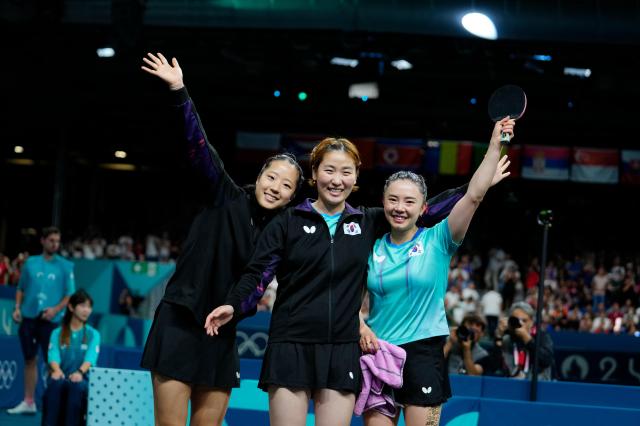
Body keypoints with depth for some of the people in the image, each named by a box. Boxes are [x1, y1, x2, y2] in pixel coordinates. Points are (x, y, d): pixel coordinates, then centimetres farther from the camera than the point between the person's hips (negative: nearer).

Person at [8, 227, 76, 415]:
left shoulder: (65, 266, 2)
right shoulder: (30, 263, 9)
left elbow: (70, 294, 0)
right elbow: (21, 288, 15)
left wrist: (56, 309, -15)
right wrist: (17, 307, 0)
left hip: (50, 320, -3)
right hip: (28, 317, 3)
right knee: (30, 359, 9)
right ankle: (28, 402, 16)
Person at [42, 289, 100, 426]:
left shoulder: (93, 334, 11)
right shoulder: (57, 333, 13)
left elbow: (91, 357, -7)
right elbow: (53, 355, -5)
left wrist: (80, 372, -29)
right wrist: (57, 370, -29)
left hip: (81, 379, 0)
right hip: (61, 377, 1)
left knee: (77, 386, -36)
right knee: (56, 383, -35)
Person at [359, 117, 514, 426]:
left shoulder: (437, 241, -2)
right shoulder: (373, 248, 6)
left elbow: (474, 195, -11)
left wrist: (495, 146, -15)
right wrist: (361, 327, -7)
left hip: (424, 354, -2)